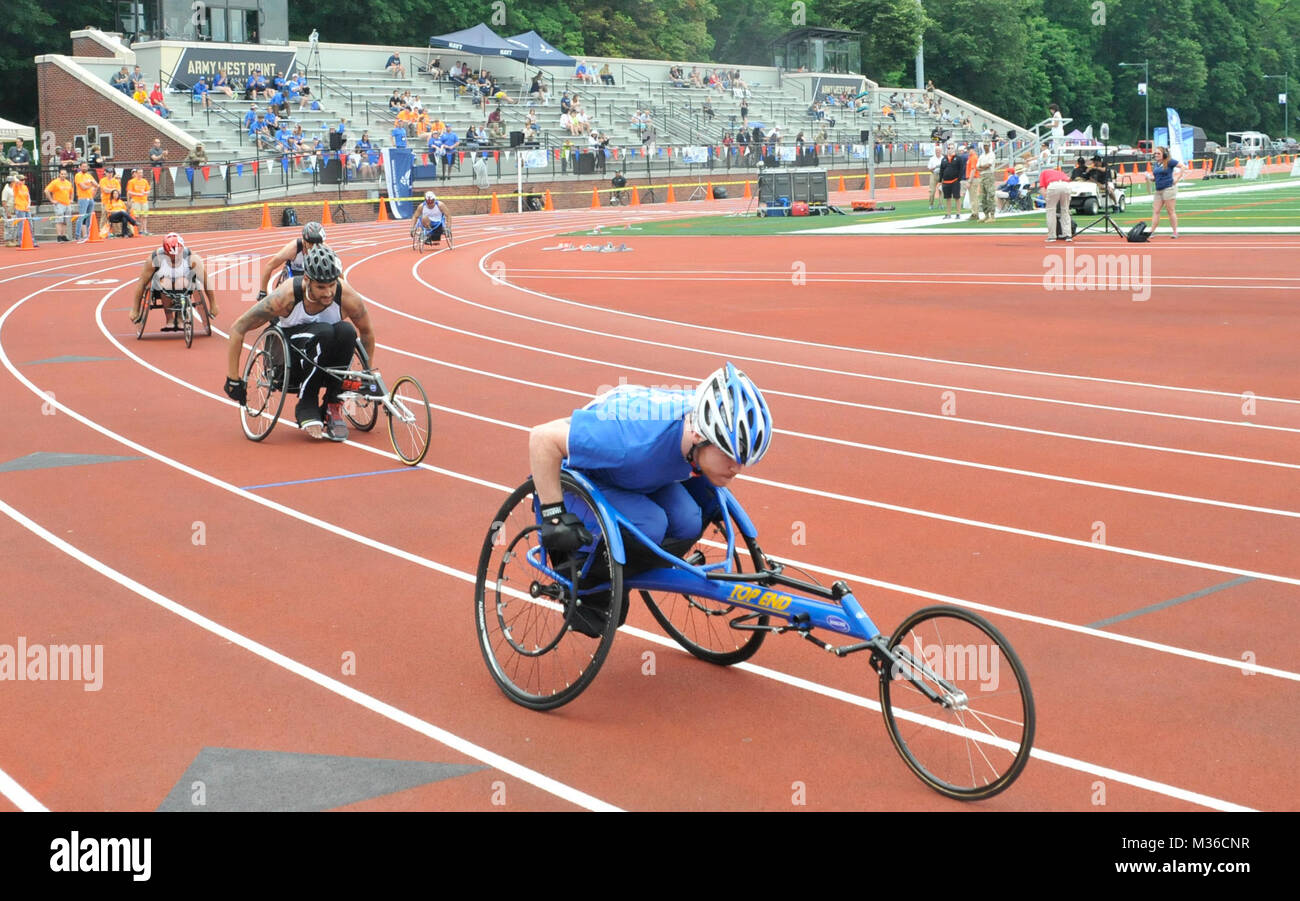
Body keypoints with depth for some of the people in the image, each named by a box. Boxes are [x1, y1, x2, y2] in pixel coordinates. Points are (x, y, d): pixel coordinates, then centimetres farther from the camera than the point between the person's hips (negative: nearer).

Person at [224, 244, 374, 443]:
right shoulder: (287, 295, -24)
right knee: (323, 332, -35)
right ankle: (306, 405, -20)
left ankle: (332, 406, -17)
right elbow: (238, 328, -16)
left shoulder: (347, 296, -19)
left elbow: (367, 332, 3)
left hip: (326, 363, 3)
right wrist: (233, 379, -13)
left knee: (347, 331, -32)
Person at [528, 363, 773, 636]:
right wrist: (554, 516, -36)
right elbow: (543, 438, -39)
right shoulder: (641, 436, -44)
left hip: (644, 473, 6)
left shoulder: (708, 423, -24)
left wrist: (710, 498, 6)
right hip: (585, 470, -6)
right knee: (648, 528, -30)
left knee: (688, 524, -19)